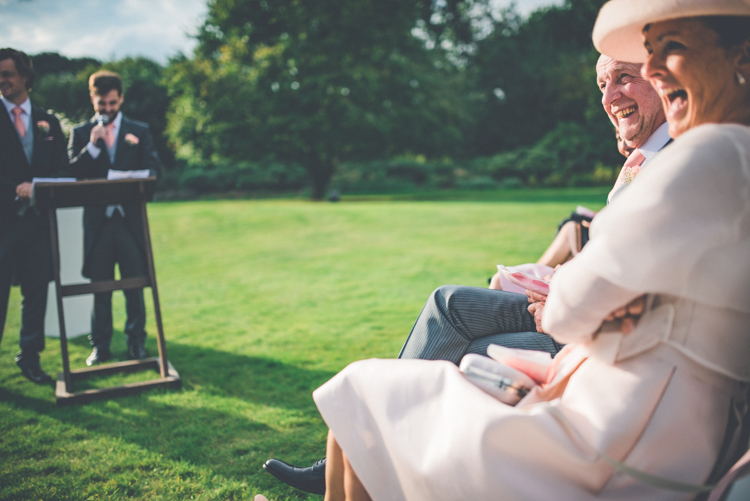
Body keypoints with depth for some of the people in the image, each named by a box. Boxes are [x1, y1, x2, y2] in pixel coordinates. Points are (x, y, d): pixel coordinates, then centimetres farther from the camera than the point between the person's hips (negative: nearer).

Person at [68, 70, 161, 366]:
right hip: (97, 219, 0)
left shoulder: (139, 132, 10)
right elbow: (72, 172, 0)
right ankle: (100, 345, 13)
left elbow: (153, 169, 2)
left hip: (131, 217, 0)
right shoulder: (81, 133, 10)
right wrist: (92, 147, -13)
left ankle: (137, 341, 13)